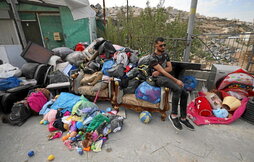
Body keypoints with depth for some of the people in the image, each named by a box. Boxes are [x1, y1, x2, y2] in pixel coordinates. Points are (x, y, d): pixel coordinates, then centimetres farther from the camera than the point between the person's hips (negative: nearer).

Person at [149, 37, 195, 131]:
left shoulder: (165, 54, 15)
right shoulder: (152, 57, -9)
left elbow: (170, 68, 6)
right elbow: (162, 71, -17)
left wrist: (159, 71, -13)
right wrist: (176, 80, -20)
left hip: (166, 76, 7)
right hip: (158, 79, -7)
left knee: (185, 93, -10)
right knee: (177, 89, -31)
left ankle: (183, 118, 3)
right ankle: (173, 115, -19)